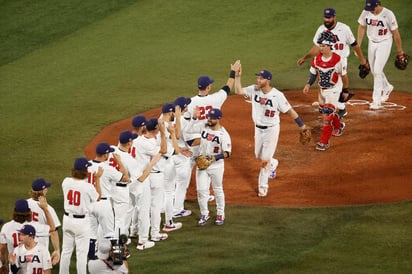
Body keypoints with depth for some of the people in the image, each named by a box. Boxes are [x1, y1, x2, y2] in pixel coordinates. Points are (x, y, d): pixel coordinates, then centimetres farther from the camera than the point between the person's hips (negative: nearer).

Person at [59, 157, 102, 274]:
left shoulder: (66, 182, -7)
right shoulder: (88, 187, -20)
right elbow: (98, 197, 0)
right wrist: (97, 179, 3)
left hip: (67, 219, 5)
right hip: (82, 221, -5)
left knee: (66, 250, 17)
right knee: (82, 252, 3)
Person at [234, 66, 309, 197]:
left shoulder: (277, 95, -21)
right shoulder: (254, 90, -9)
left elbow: (289, 110, -13)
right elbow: (239, 91, -17)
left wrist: (301, 125, -8)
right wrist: (238, 76, -28)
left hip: (271, 130, -5)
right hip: (258, 128, 5)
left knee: (265, 159, -3)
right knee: (259, 156, 21)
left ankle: (263, 186, 11)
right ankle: (273, 164, 54)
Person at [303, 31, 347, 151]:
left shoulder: (338, 60, -21)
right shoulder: (317, 59, -8)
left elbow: (344, 75, -9)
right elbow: (313, 73, 6)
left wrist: (345, 90, 0)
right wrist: (308, 84, -8)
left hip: (334, 90, -6)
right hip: (322, 90, 6)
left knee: (327, 115, -13)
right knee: (323, 112, 22)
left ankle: (324, 142, -7)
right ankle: (339, 125, 51)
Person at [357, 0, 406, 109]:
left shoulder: (388, 14, -23)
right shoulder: (366, 12, -10)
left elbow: (395, 32, -13)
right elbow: (361, 28, 6)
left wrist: (399, 50, -6)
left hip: (384, 44, -5)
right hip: (372, 43, 5)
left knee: (377, 71, -12)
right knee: (374, 71, 15)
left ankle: (376, 101, -8)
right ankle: (387, 88, 43)